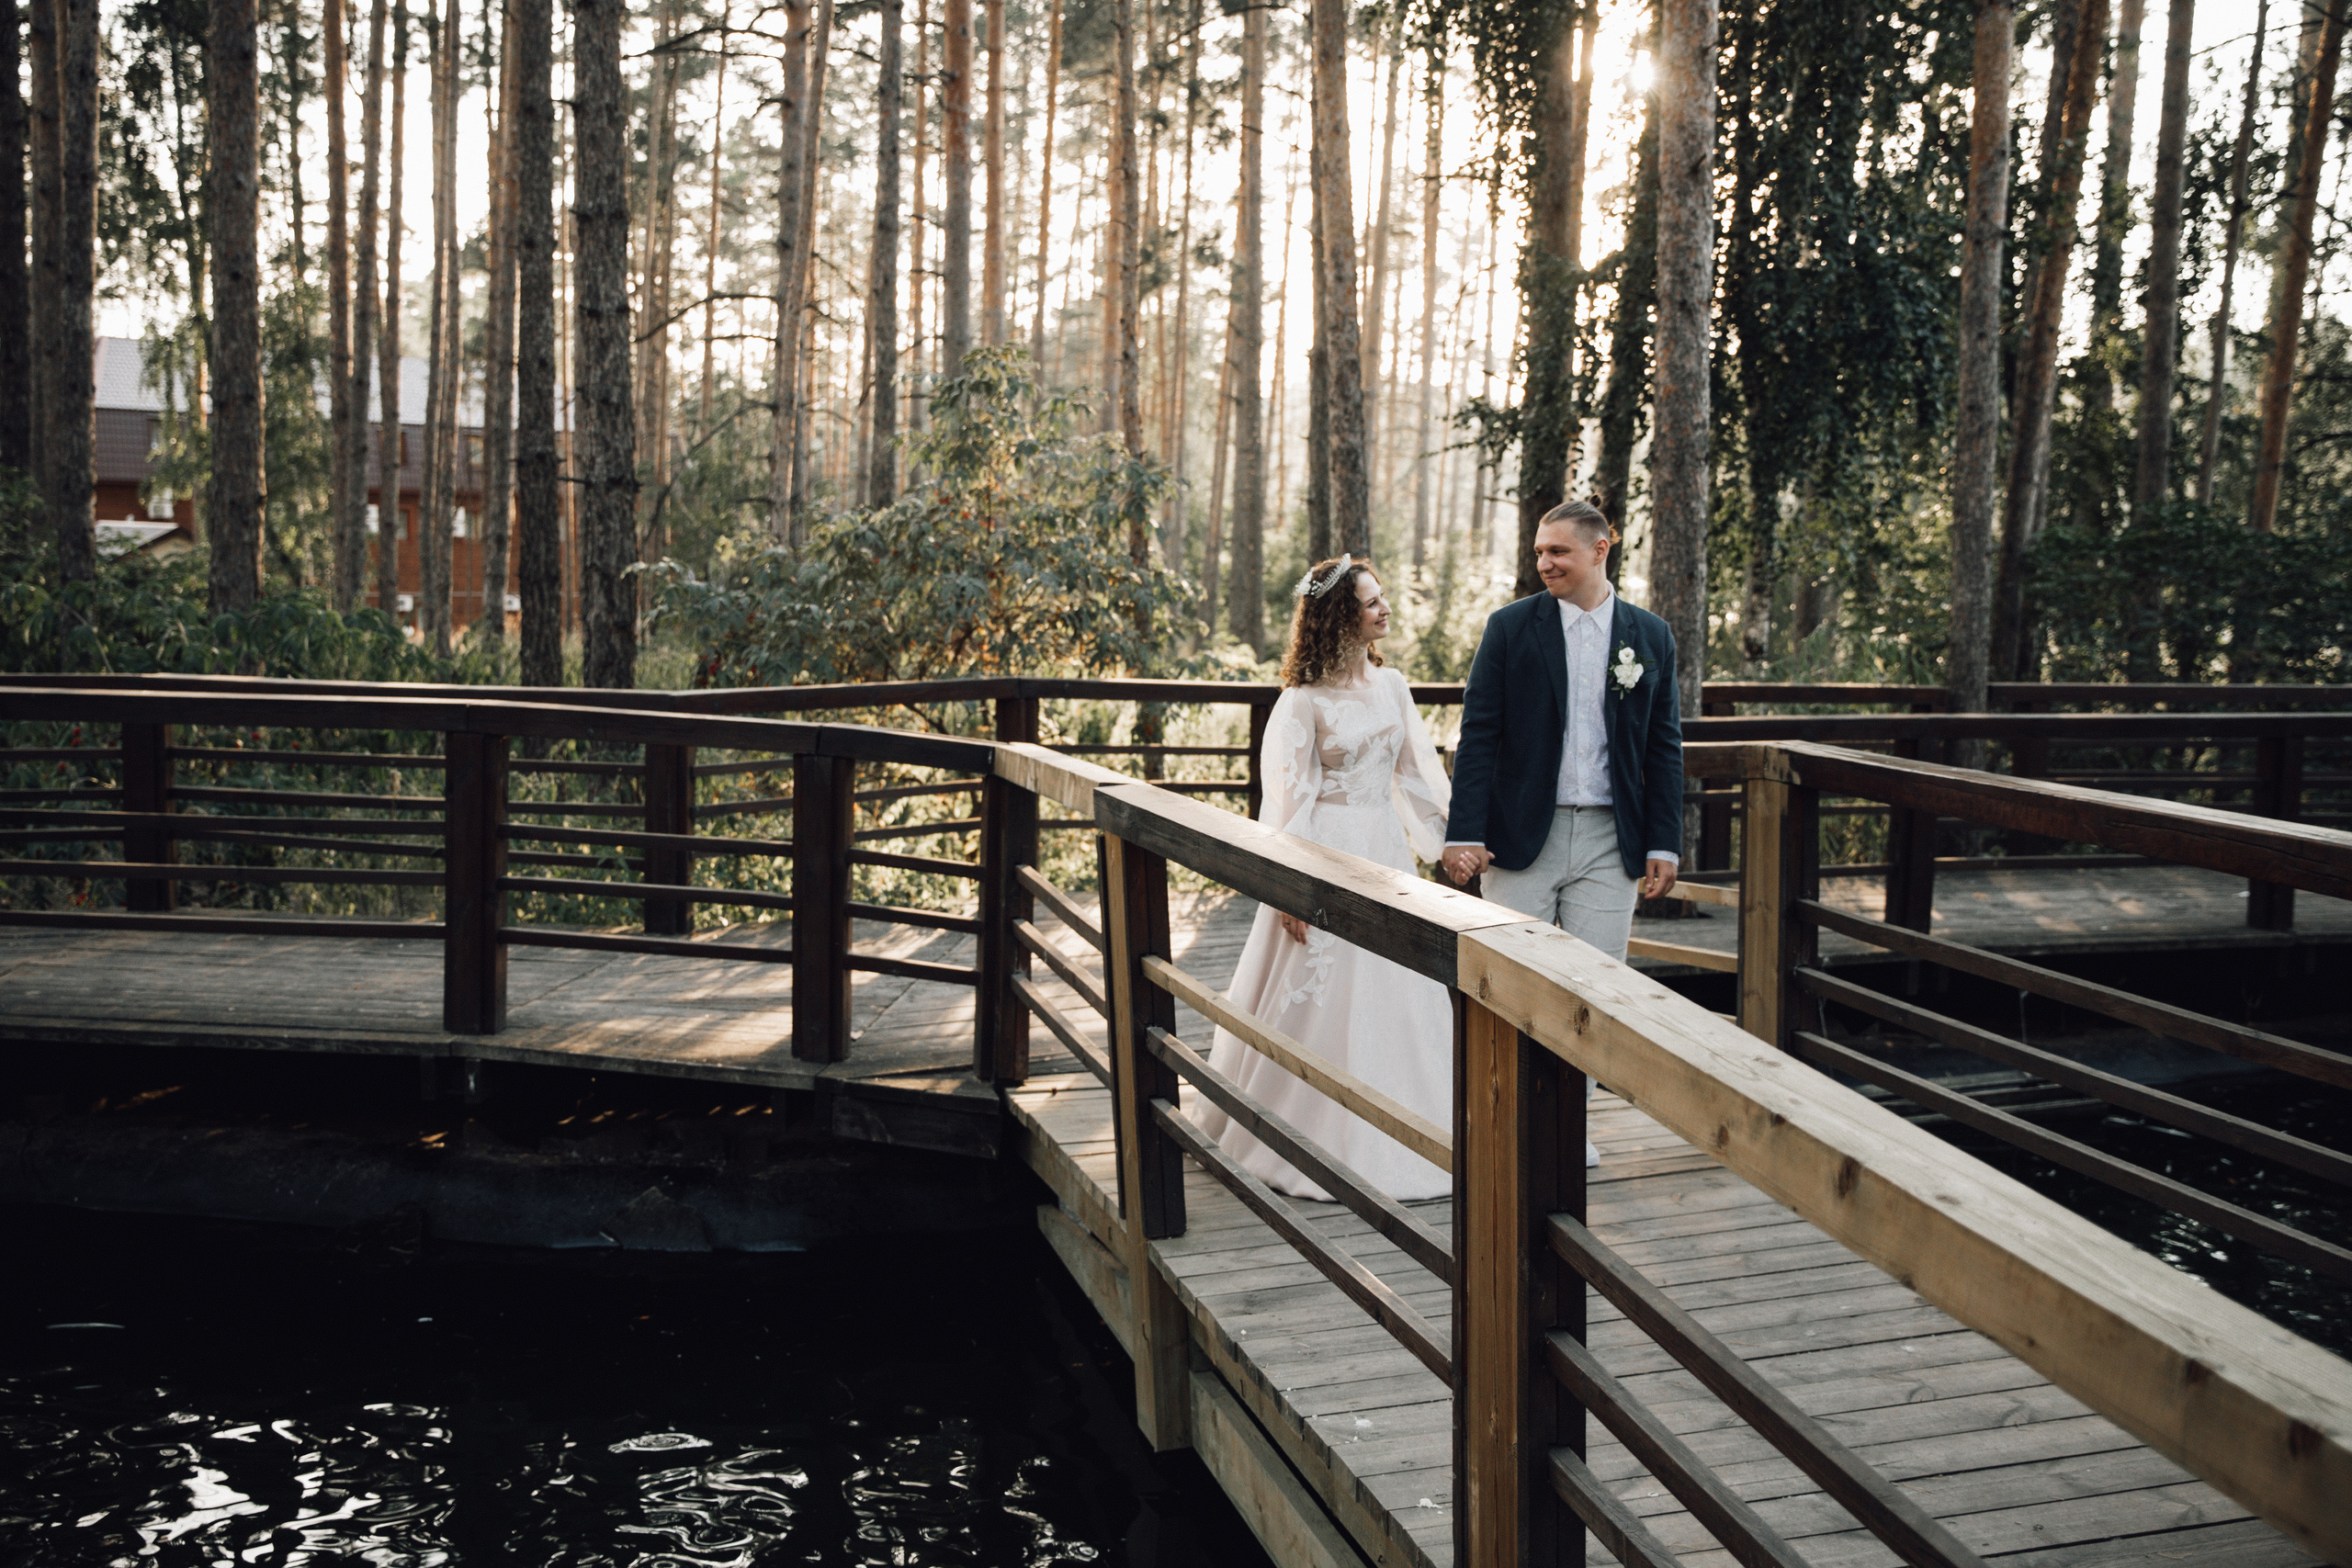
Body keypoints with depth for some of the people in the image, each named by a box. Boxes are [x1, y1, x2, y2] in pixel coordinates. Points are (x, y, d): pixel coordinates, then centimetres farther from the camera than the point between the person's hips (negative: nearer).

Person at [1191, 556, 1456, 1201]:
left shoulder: (1391, 684, 7)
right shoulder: (1305, 700, -10)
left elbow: (1417, 770, 14)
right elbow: (1290, 795, -10)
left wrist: (1448, 837, 12)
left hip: (1385, 848, 6)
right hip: (1330, 851, -6)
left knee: (1400, 995, 8)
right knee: (1321, 999, 0)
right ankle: (1321, 1140, 13)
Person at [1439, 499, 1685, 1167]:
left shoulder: (1650, 636, 6)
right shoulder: (1510, 626, 0)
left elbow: (1664, 747, 8)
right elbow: (1478, 734, -2)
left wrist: (1664, 843, 3)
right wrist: (1464, 833, -9)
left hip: (1610, 840, 2)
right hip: (1522, 834, -1)